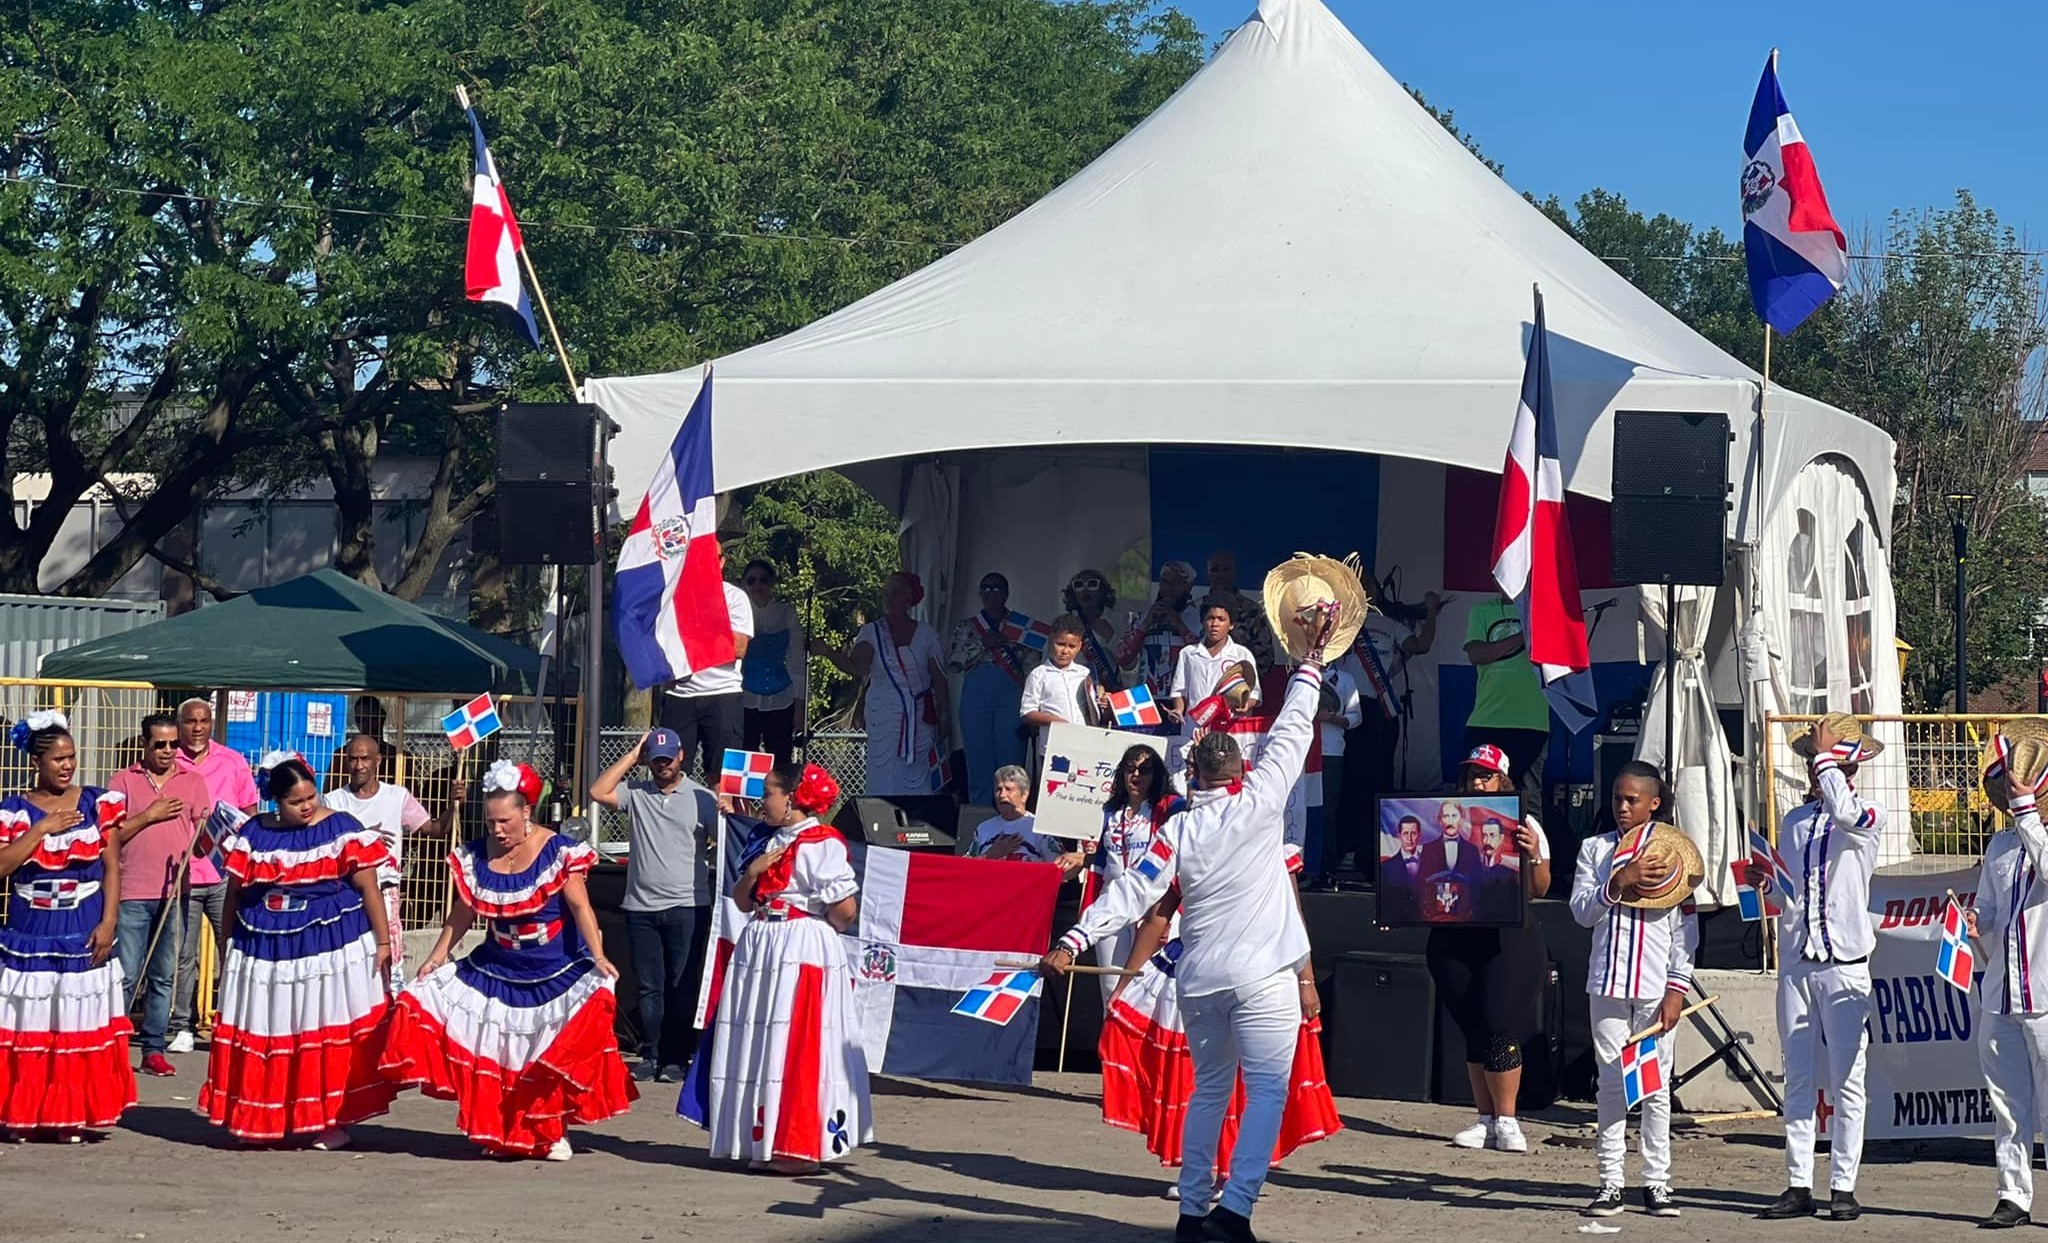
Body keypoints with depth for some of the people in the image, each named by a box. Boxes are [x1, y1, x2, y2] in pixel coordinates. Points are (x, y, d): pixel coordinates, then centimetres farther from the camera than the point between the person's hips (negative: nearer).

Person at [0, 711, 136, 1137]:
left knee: (81, 1023, 3)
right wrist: (41, 828, -15)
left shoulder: (97, 804, 4)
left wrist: (108, 922, -7)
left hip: (85, 934, 1)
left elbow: (112, 866, 2)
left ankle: (74, 1116, 10)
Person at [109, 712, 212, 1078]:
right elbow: (109, 836, -2)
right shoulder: (123, 781, 5)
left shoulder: (192, 781, 10)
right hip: (132, 893, -2)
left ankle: (154, 1051, 10)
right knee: (126, 975, -4)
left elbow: (203, 833, 4)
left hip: (174, 892, 2)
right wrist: (149, 816, -10)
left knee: (164, 976, 6)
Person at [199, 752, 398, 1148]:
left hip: (331, 947, -3)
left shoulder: (342, 829, -5)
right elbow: (234, 894, 11)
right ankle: (262, 1119, 16)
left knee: (331, 1033, -1)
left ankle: (333, 1120, 6)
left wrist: (383, 942, -6)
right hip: (265, 949, 3)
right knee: (262, 1034, 6)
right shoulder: (252, 834, 3)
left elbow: (369, 889, -4)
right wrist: (228, 951, 13)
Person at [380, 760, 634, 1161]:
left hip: (556, 972, -4)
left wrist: (597, 956, -24)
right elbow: (462, 913, 7)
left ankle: (553, 1131, 1)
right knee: (494, 1049, 2)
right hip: (497, 970, 4)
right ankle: (500, 1132, 13)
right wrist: (437, 957, 4)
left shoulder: (559, 852, -13)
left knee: (557, 1048, -12)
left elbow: (580, 907, -15)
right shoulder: (473, 857, -1)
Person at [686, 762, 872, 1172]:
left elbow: (845, 909, -18)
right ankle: (763, 1142, 17)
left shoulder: (820, 843, -12)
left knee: (796, 1048, -7)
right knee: (758, 1046, 9)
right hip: (759, 949, 9)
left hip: (803, 951, -9)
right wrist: (753, 871, -2)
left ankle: (800, 1148, -3)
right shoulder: (764, 842, 15)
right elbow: (742, 902, 16)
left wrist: (818, 927, 1)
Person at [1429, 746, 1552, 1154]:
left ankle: (1506, 1121, -2)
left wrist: (1534, 855, -16)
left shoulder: (1524, 825, 5)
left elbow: (1539, 890, 2)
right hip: (1457, 935, 3)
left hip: (1509, 937, -3)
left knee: (1499, 1027, -9)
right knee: (1473, 1031, 6)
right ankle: (1485, 1119, 12)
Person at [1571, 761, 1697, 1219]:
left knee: (1656, 1086, 2)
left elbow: (1685, 928, 2)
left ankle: (1657, 1183, 7)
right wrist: (1620, 882, -14)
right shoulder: (1595, 849, 9)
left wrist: (1677, 989, -5)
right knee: (1611, 1084, 3)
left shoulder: (1673, 852, 4)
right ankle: (1610, 1183, 7)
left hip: (1656, 988, -1)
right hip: (1609, 983, 1)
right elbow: (1581, 911, 1)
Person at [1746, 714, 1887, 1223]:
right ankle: (1799, 1186, 9)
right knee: (1798, 1079, 6)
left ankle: (1843, 1187, 3)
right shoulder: (1794, 821, 15)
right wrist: (1763, 881, 2)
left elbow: (1843, 812, -26)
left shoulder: (1870, 816, -1)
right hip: (1795, 962, 5)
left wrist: (1826, 753, -14)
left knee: (1846, 1081, -2)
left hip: (1845, 965, -5)